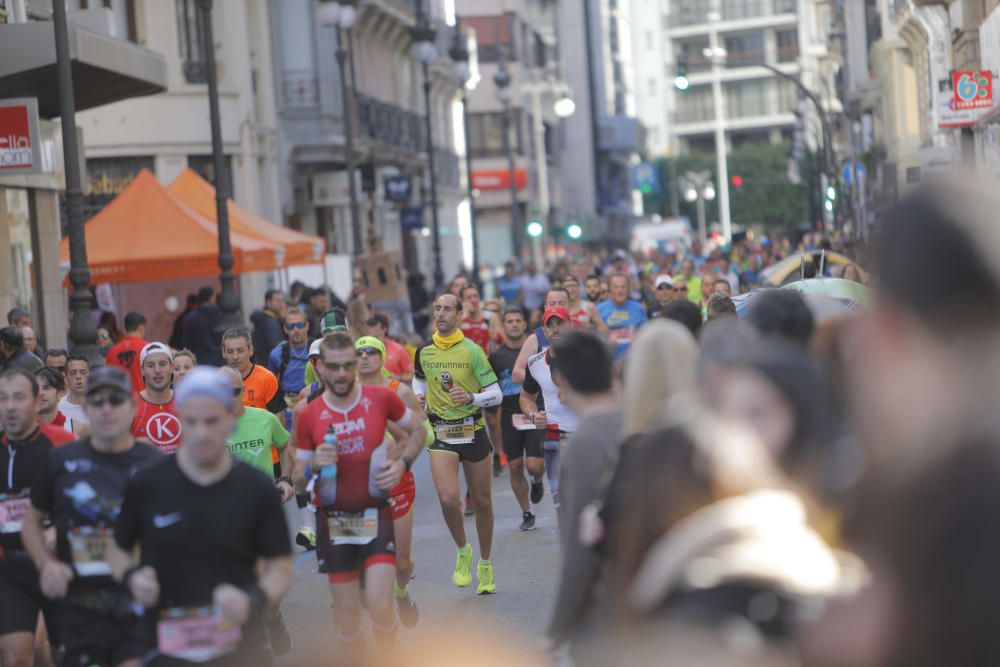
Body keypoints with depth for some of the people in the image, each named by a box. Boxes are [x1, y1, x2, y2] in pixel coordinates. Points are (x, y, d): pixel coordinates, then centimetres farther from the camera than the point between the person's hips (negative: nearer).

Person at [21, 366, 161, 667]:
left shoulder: (155, 464, 0)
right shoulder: (62, 461, 4)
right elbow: (32, 521, 15)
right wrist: (45, 564, -3)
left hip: (138, 607, -1)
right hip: (78, 607, 2)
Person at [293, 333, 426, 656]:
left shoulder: (382, 398, -4)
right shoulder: (309, 416, -1)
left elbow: (418, 430, 13)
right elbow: (298, 480, 6)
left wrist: (402, 463, -4)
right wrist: (314, 465, -15)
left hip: (375, 514, -2)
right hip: (333, 520, 2)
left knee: (379, 604, -14)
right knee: (346, 613, 6)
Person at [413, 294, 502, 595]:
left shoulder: (472, 351, -7)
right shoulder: (423, 352, 3)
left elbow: (496, 394, -7)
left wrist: (471, 398, -25)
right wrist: (419, 397, 5)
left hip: (473, 431, -1)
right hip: (440, 434, 1)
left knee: (482, 503, 7)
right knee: (448, 499, -18)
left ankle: (485, 564, 27)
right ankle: (463, 551, 9)